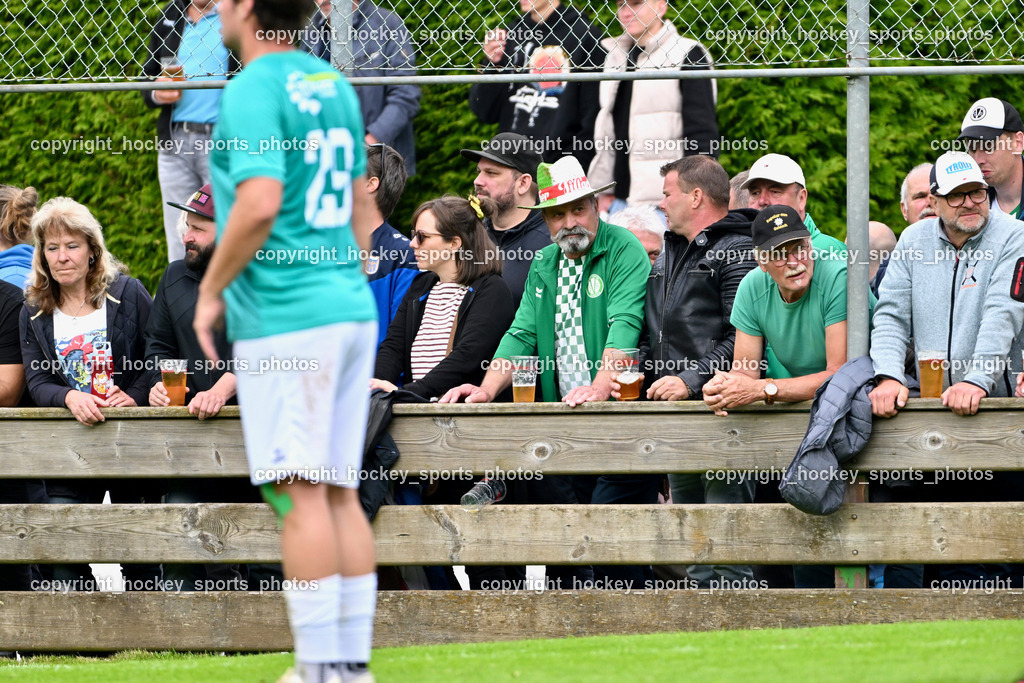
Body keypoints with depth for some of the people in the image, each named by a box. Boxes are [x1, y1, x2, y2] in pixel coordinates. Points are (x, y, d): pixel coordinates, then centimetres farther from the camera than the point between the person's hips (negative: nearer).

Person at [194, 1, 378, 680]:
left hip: (284, 320, -8)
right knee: (340, 494, 9)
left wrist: (210, 292, -10)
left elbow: (259, 205, -21)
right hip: (350, 312, 8)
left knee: (301, 494, -7)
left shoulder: (253, 90, -11)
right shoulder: (335, 85, 14)